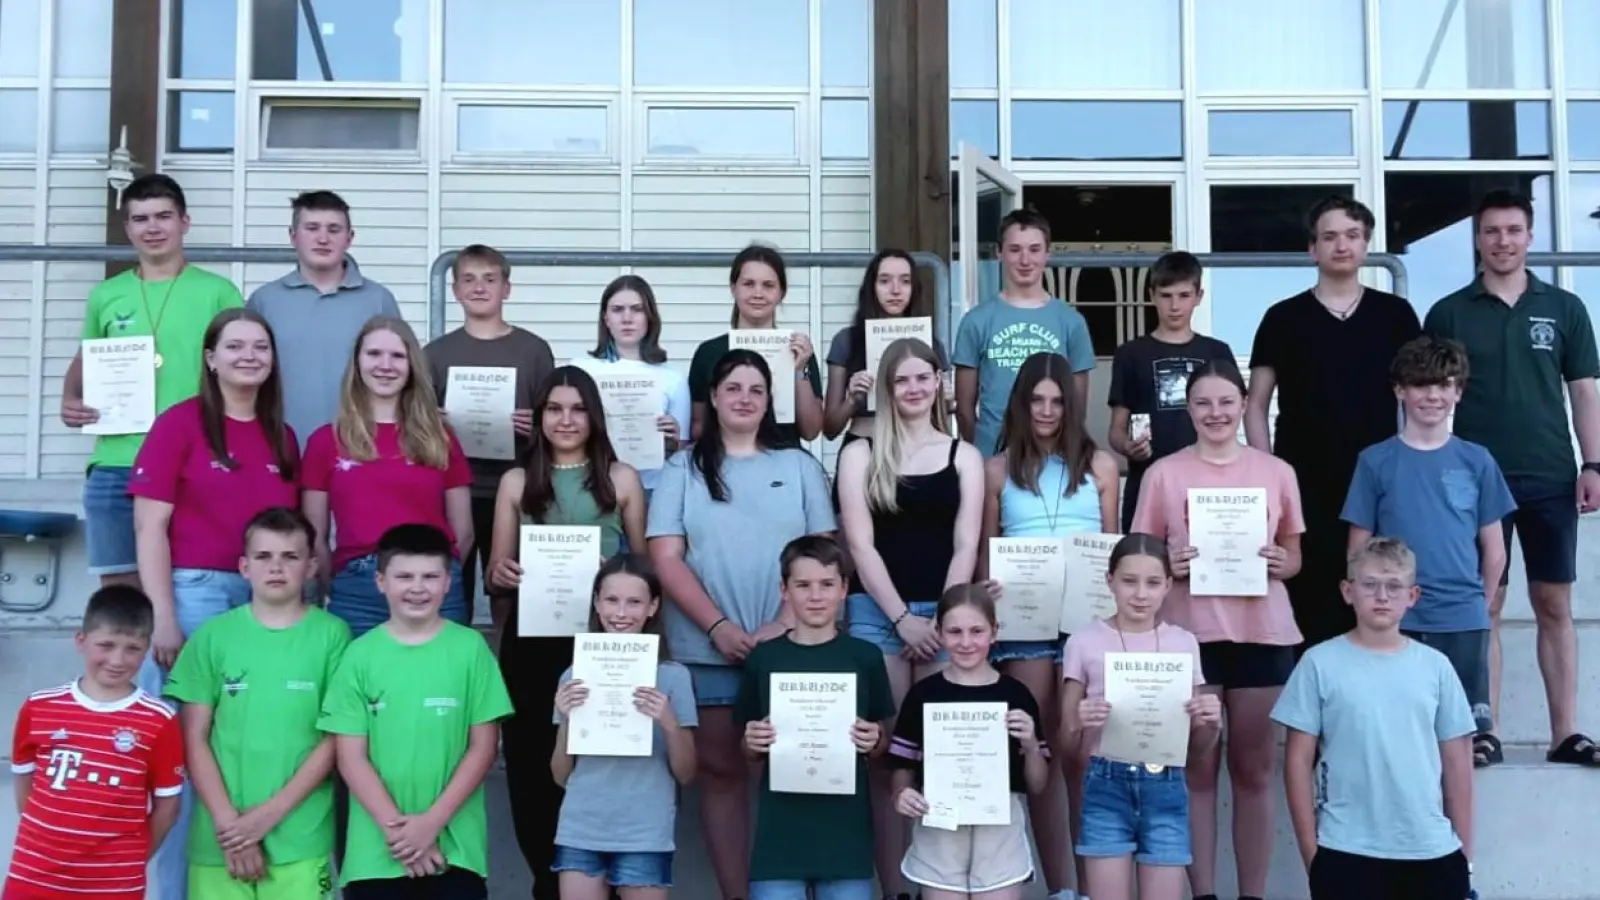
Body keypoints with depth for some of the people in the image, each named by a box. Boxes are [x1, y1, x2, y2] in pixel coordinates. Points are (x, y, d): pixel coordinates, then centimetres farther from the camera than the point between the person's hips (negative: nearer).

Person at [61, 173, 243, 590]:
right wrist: (70, 399, 5)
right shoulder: (105, 296, 12)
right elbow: (83, 362, 24)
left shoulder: (217, 292, 3)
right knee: (118, 591, 7)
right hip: (114, 466, 3)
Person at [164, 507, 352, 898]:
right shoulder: (213, 636, 4)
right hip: (218, 840, 2)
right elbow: (194, 740, 3)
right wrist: (228, 821, -6)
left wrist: (269, 814, -8)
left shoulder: (331, 635, -1)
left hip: (300, 843, -1)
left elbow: (335, 740, -2)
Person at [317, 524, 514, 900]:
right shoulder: (360, 654, 1)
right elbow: (350, 756, 0)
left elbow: (483, 748, 0)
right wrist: (395, 827, -9)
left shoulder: (470, 648, 0)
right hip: (375, 849, 1)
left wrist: (433, 821, -8)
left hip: (455, 846, -1)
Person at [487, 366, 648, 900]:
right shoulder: (517, 482, 10)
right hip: (531, 640, 2)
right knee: (530, 760, 2)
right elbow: (496, 574, 10)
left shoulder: (622, 479, 7)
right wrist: (501, 574, -12)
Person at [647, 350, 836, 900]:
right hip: (706, 649, 0)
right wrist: (718, 626, -12)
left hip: (788, 645, 0)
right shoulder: (683, 469, 8)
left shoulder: (799, 466, 10)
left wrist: (785, 623, -10)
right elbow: (666, 557, -1)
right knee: (720, 770, 4)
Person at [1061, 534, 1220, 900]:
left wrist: (1212, 722, -10)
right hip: (1106, 786, -1)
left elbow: (1198, 744, 11)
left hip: (1165, 788, 1)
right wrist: (1079, 724, -18)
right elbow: (1068, 745, 3)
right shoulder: (1085, 643, 0)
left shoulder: (1184, 643, 6)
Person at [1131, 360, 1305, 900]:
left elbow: (1294, 556, 14)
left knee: (1255, 769, 7)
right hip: (1190, 634, -1)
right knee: (1197, 767, 2)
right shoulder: (1164, 474, 3)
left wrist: (1280, 563, -8)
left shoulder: (1276, 472, 7)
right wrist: (1169, 565, -14)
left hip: (1263, 634, 1)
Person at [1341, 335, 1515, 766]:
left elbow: (1494, 550, 9)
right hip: (1396, 621, -1)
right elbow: (1358, 550, 3)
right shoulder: (1376, 461, 0)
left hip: (1464, 620, 1)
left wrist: (1476, 601, 10)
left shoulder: (1476, 461, 4)